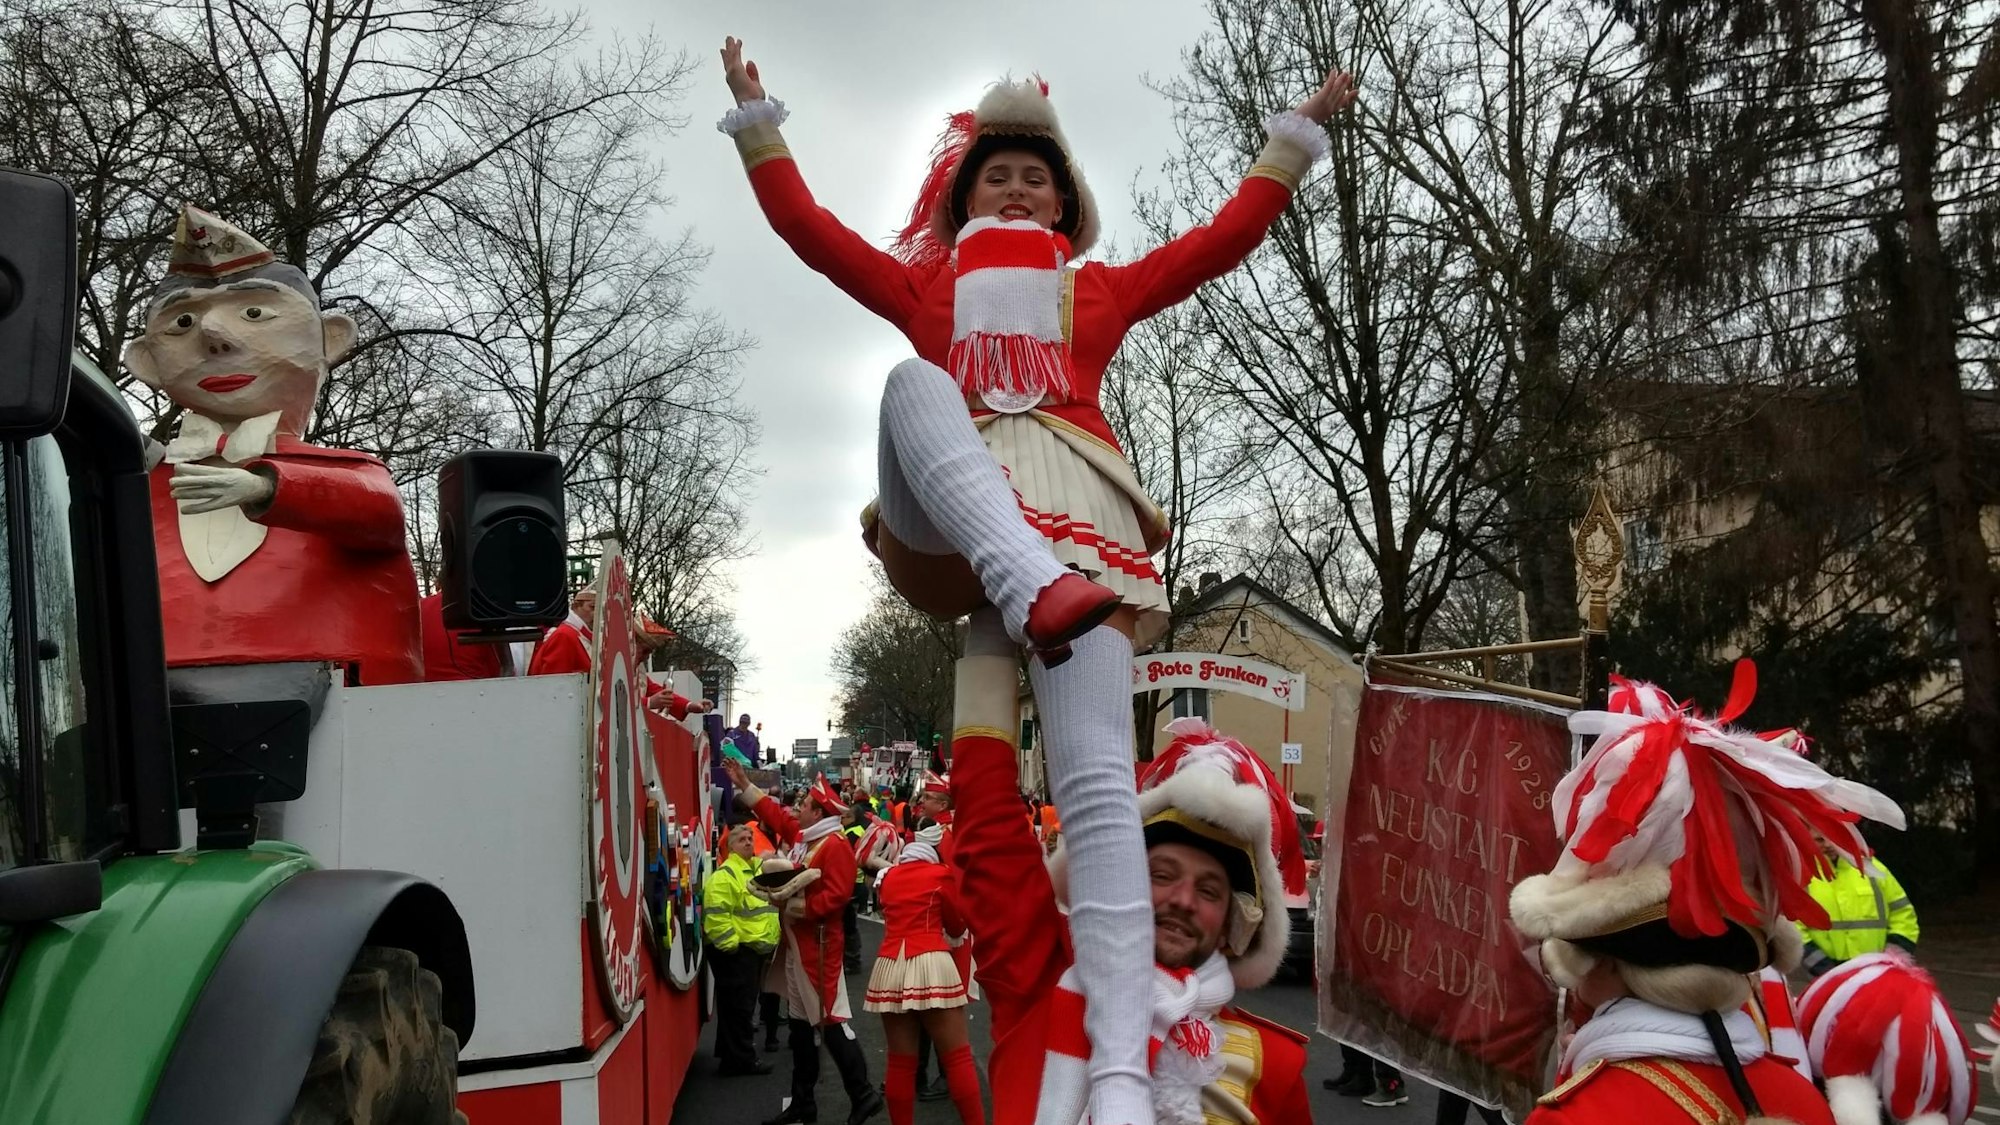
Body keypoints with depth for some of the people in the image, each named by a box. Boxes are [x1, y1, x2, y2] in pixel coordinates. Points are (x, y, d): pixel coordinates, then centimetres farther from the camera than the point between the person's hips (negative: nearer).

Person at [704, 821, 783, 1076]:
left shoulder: (761, 867, 14)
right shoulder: (724, 875, -15)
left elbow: (769, 905, 26)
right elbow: (716, 914, -24)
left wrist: (770, 941, 20)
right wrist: (730, 943, -23)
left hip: (755, 949, 9)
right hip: (735, 951, -9)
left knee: (745, 1005, 16)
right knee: (738, 1006, -4)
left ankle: (733, 1055, 27)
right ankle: (740, 1059, 2)